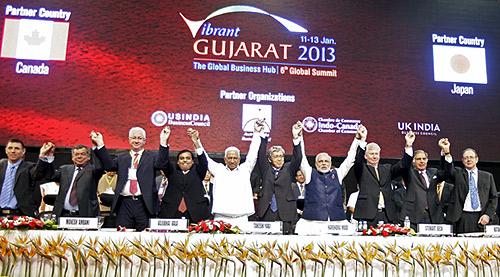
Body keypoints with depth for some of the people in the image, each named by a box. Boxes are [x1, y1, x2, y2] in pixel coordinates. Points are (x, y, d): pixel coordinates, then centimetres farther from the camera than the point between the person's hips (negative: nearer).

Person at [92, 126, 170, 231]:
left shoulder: (151, 157, 9)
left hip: (145, 204, -2)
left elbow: (161, 164, -10)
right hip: (124, 204, 2)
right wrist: (100, 145, -8)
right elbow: (109, 165, 1)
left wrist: (163, 142, -21)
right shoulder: (121, 158, 17)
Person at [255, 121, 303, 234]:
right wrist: (264, 136, -9)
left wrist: (296, 139, -19)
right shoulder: (266, 169, 11)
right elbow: (261, 155, 0)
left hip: (285, 213, 0)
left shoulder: (288, 169, 10)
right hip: (266, 212, 0)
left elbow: (297, 158, -4)